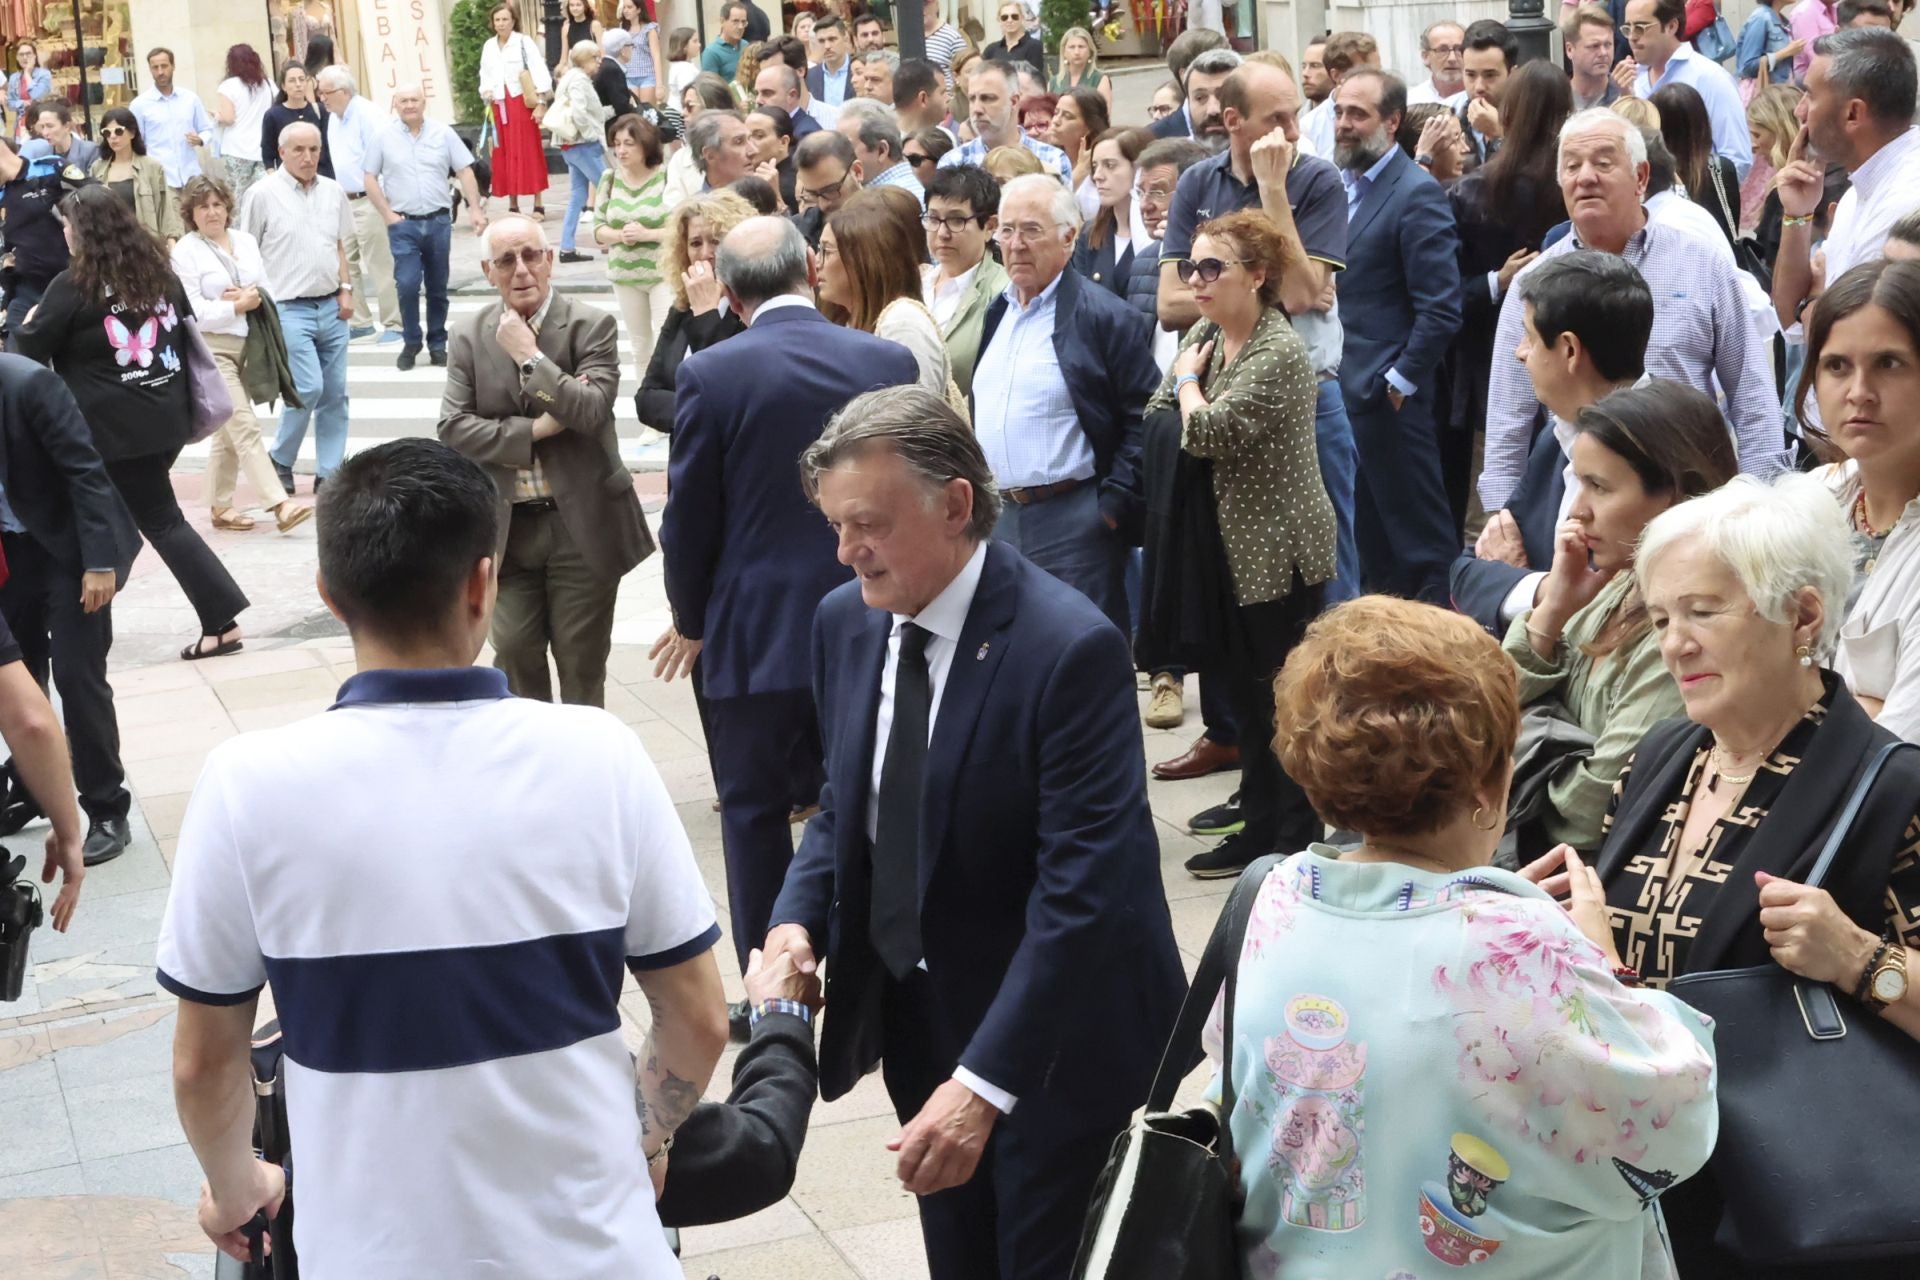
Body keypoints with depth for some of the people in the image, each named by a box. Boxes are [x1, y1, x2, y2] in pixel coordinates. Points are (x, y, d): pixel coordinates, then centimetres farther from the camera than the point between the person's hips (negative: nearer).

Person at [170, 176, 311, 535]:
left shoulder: (246, 241, 12)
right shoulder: (185, 251, -6)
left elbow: (266, 289, 14)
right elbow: (192, 311, -13)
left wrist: (250, 299, -7)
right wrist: (237, 306, -14)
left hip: (247, 344, 7)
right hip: (211, 348, -7)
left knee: (228, 431, 13)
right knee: (244, 427, -14)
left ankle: (221, 506, 21)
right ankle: (280, 504, -22)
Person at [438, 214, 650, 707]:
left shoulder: (592, 327, -6)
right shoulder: (470, 338, 2)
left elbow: (593, 411, -19)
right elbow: (453, 427, -5)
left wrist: (529, 355, -19)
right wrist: (535, 429, -15)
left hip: (581, 522, -2)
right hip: (508, 524, 3)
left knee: (582, 660, 6)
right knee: (515, 656, 8)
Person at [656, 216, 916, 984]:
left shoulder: (710, 375, -12)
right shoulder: (890, 361, -4)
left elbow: (689, 518, -6)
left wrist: (691, 623, 10)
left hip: (757, 631, -3)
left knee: (755, 811, 11)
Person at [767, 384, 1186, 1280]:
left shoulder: (1070, 647, -25)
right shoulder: (845, 622, -3)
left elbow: (1080, 886, -28)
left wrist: (983, 1080, -33)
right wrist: (800, 919, -11)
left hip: (1049, 1038, -6)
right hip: (916, 1015, 6)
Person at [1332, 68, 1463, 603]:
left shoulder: (1416, 194, -13)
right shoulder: (1337, 185, 11)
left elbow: (1441, 308, -16)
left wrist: (1398, 383, -15)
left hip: (1386, 396, -8)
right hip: (1336, 388, 8)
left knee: (1419, 538, 2)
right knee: (1369, 538, 17)